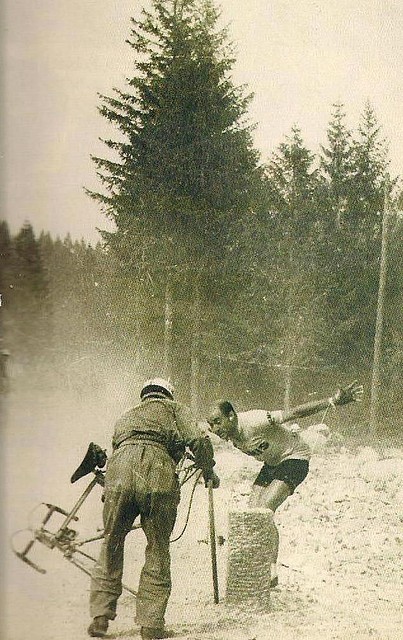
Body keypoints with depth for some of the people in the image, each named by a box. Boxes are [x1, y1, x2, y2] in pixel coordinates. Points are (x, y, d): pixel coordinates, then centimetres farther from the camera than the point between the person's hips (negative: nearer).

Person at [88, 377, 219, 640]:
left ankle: (100, 616, 13)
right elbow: (198, 440, 8)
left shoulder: (126, 417, 37)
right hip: (158, 476, -3)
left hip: (119, 474, 3)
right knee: (158, 549, 8)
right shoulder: (175, 409, 24)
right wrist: (209, 471, 22)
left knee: (112, 544, 17)